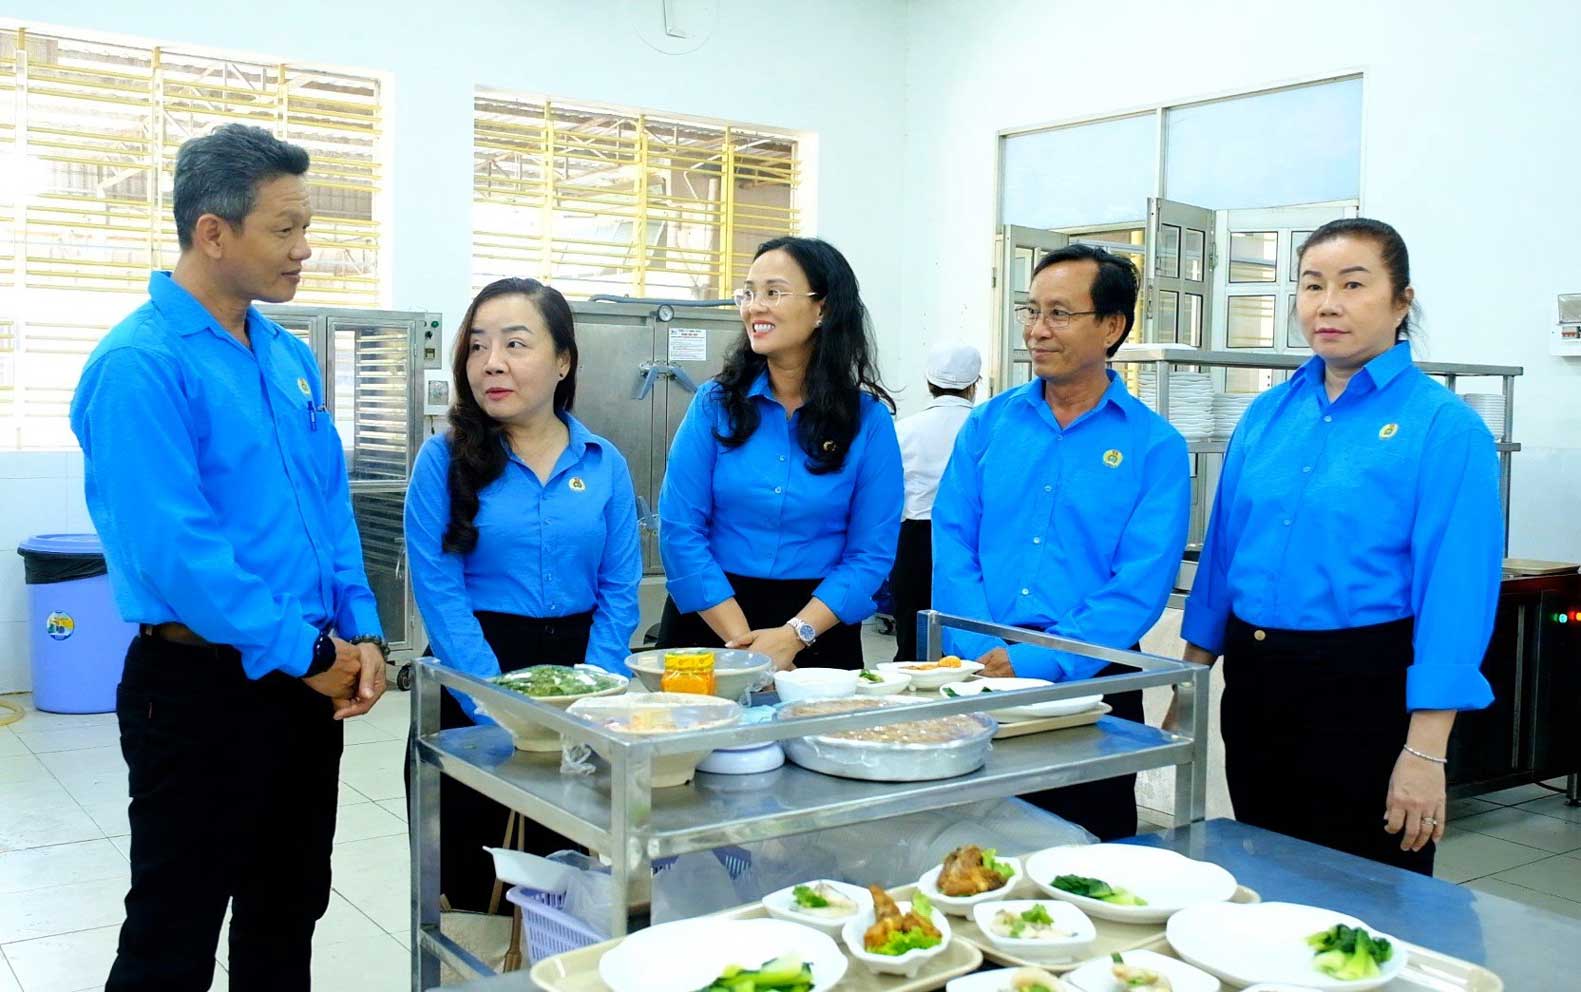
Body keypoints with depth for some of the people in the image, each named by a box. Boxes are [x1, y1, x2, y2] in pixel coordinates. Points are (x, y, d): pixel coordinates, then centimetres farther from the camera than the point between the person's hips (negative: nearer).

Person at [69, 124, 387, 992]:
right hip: (201, 687, -7)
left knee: (289, 915, 20)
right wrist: (304, 652, -17)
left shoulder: (289, 356, 8)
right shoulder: (139, 364, -17)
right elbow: (172, 546, -23)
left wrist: (358, 634, 0)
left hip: (308, 681, 7)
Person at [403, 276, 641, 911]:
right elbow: (440, 594, -9)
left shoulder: (605, 465, 4)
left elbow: (619, 592, 2)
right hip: (471, 699, -2)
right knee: (473, 888, 3)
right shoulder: (445, 459, -3)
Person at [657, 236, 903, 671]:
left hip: (820, 630, 0)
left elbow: (872, 552, -6)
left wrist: (793, 636, -17)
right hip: (711, 622, 1)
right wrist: (742, 639, -15)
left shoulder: (869, 420, -4)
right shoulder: (715, 404, -1)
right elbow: (680, 529, -7)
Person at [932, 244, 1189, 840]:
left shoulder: (1155, 446, -2)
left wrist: (1036, 661, -19)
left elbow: (1141, 584, -10)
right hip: (979, 674, 2)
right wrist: (981, 653, -14)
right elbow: (952, 542, 1)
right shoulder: (989, 424, 8)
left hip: (1089, 680, -2)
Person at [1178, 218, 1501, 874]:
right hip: (1253, 684, 5)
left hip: (1366, 690, -5)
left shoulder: (1444, 425, -9)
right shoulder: (1265, 415, 7)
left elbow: (1456, 590, -14)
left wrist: (1426, 751, -19)